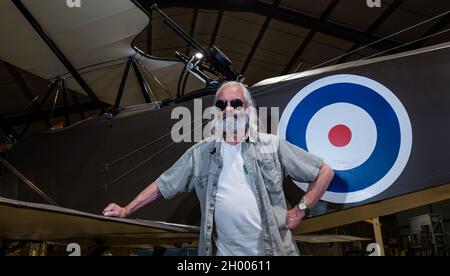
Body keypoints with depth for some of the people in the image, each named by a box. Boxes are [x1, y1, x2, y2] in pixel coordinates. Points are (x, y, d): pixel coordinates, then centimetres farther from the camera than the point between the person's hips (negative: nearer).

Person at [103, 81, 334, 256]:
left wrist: (301, 210, -4)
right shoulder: (200, 153, 1)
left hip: (273, 249, -1)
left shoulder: (272, 146, -4)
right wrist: (126, 210, 4)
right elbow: (163, 185, 7)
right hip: (224, 252, 1)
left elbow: (325, 172, 1)